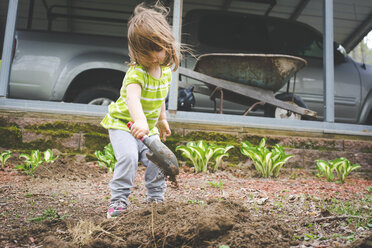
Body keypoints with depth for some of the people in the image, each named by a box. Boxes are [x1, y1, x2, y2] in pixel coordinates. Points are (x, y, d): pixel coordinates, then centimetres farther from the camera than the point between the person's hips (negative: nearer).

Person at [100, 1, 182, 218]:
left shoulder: (166, 70, -4)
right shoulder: (136, 73, -28)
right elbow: (132, 97, -49)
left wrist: (162, 120, 20)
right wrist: (140, 121, -67)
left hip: (149, 127, 6)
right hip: (122, 123, -5)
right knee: (128, 157, -26)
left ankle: (156, 197, 11)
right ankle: (119, 200, -9)